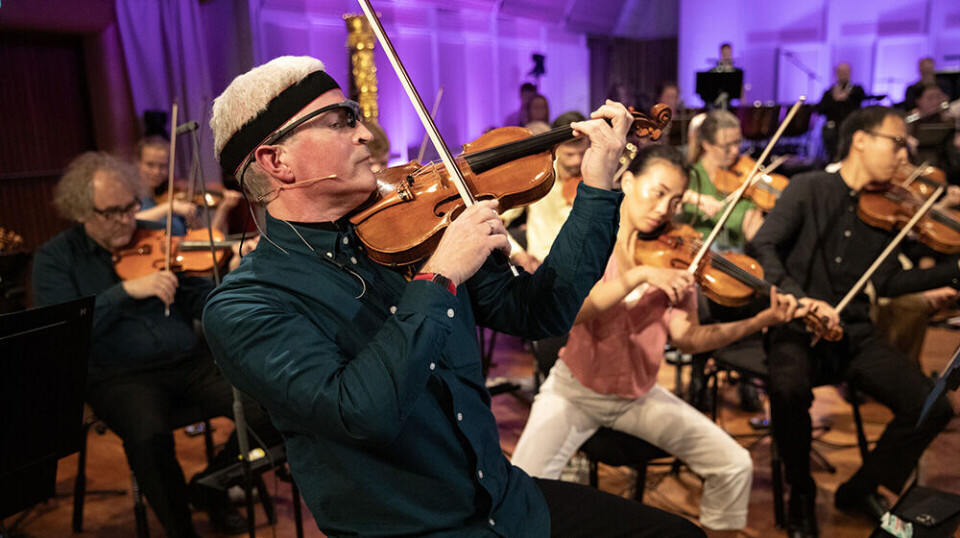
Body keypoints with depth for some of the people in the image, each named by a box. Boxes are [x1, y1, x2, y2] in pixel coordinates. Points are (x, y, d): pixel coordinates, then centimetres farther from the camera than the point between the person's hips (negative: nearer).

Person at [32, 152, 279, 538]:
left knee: (266, 409, -19)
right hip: (119, 376, -2)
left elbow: (200, 302, 4)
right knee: (149, 434, -35)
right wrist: (127, 290, -19)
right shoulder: (55, 258, 5)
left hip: (189, 361, 3)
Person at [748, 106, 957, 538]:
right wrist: (799, 297, -28)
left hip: (854, 334, 5)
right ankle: (801, 495, -5)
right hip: (797, 328, -5)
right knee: (789, 390, -36)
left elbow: (886, 283, 15)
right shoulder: (810, 189, -3)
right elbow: (763, 247, -14)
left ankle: (862, 489, 14)